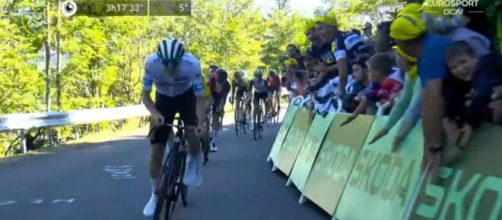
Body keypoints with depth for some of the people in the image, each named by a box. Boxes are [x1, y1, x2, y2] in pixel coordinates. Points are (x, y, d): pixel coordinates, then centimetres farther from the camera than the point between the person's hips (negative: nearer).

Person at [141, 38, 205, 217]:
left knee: (192, 133, -30)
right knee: (156, 150, -3)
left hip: (186, 97, -1)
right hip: (163, 99, 1)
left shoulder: (192, 64, -33)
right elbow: (145, 95, -20)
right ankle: (155, 195, 14)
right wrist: (154, 113, -39)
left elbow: (199, 98, -25)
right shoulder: (151, 63, -31)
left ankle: (194, 164, 3)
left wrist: (200, 123, -38)